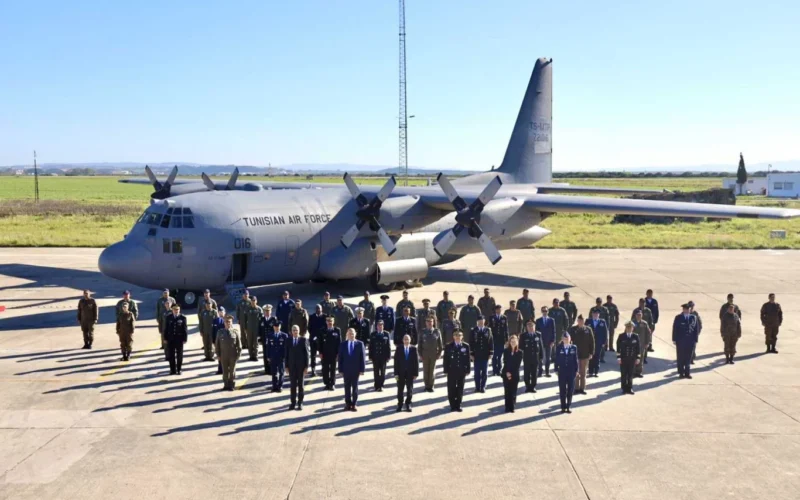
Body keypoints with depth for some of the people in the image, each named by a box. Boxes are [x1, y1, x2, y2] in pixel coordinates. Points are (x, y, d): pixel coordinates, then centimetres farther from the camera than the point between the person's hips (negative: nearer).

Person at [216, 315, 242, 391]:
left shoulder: (235, 332, -5)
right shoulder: (220, 332, 0)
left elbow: (239, 344, -1)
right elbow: (217, 344, 3)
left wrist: (239, 354, -6)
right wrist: (218, 354, 0)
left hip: (233, 355, -1)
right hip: (223, 355, 1)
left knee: (232, 370, 8)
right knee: (225, 371, 9)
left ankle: (231, 385, 20)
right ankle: (226, 384, 22)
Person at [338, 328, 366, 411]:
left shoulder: (360, 344, -2)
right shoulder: (343, 344, 2)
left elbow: (362, 357, -3)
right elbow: (340, 358, 2)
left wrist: (362, 369, -8)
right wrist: (340, 370, -3)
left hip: (356, 370, -1)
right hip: (346, 370, 1)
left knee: (355, 387, 6)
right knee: (347, 387, 6)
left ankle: (354, 404, 12)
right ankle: (348, 404, 13)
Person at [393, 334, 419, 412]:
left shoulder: (413, 349, -1)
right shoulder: (399, 349, -2)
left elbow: (416, 361, -1)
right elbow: (396, 361, -3)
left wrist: (416, 373, -5)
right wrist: (396, 373, -8)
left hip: (410, 373, 0)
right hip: (401, 372, 0)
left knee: (410, 389, 7)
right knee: (400, 389, 6)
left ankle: (408, 405, 19)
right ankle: (400, 404, 18)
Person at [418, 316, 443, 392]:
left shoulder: (437, 331, -1)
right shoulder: (423, 332, 1)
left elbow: (440, 343, 3)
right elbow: (419, 344, 3)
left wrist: (439, 353, -1)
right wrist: (420, 354, -2)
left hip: (434, 354, 0)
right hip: (425, 354, 0)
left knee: (432, 370, 5)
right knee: (425, 370, 5)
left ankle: (431, 386, 17)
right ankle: (426, 385, 16)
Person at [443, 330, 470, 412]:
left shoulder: (466, 346, 3)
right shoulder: (448, 346, 0)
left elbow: (467, 359, 3)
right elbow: (446, 359, -1)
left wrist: (467, 370, -1)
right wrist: (446, 370, -6)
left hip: (462, 371, 1)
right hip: (451, 371, -1)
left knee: (460, 388, 7)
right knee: (451, 389, 3)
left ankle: (458, 405, 16)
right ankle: (453, 405, 11)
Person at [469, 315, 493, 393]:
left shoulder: (488, 330, 4)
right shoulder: (473, 331, 1)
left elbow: (491, 342, 4)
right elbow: (471, 343, 1)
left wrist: (491, 353, -2)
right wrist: (471, 354, -4)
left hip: (485, 355, 1)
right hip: (476, 355, -1)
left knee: (485, 372, 5)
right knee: (477, 372, 4)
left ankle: (483, 387, 14)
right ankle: (477, 387, 12)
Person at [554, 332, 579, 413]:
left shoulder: (574, 348, 0)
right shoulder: (559, 348, -1)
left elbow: (576, 359, 2)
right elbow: (556, 360, 1)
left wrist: (576, 370, 0)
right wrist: (556, 370, -3)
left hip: (571, 371, 1)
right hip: (562, 371, -1)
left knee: (570, 389, 4)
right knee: (562, 389, 4)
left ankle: (569, 406, 15)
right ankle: (563, 406, 12)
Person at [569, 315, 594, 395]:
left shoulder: (588, 330, 0)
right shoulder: (572, 329, -4)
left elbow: (592, 342, 2)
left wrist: (591, 353, -3)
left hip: (585, 354, 2)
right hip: (575, 354, -2)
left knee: (583, 373, 9)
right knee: (576, 372, 3)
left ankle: (582, 388, 17)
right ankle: (576, 388, 10)